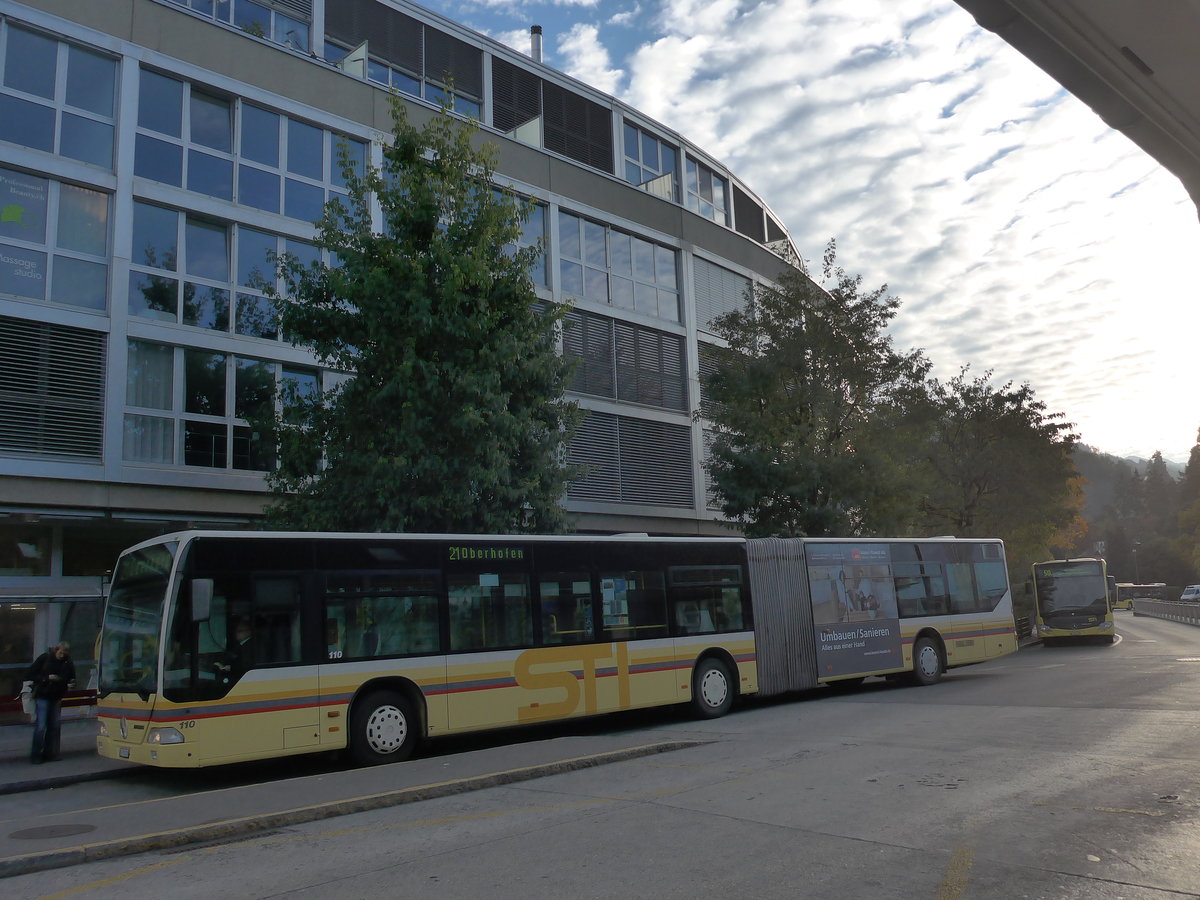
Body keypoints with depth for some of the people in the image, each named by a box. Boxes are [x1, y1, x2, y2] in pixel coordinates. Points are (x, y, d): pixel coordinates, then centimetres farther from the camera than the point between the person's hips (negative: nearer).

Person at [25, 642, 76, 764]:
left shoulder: (68, 663, 0)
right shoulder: (44, 658, -9)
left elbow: (71, 679, 9)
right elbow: (30, 675, -8)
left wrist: (71, 684, -14)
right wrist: (47, 678, -20)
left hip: (56, 698, 4)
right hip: (42, 696, -4)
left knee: (55, 726, 6)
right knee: (41, 726, -7)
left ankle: (50, 753, 15)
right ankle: (35, 755, 2)